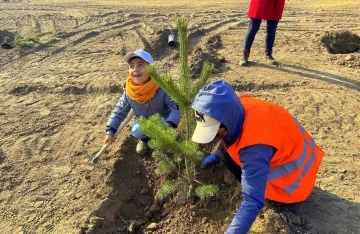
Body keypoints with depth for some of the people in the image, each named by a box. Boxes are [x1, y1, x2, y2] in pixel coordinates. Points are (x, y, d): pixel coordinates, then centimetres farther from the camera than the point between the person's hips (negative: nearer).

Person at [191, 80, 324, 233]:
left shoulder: (255, 146, -40)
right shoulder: (240, 109, -16)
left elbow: (252, 202, -42)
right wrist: (216, 156, 12)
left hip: (294, 182, -7)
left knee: (226, 153, -14)